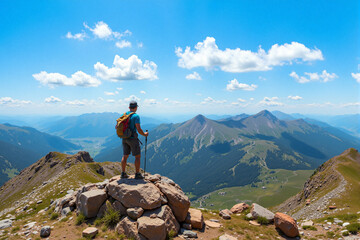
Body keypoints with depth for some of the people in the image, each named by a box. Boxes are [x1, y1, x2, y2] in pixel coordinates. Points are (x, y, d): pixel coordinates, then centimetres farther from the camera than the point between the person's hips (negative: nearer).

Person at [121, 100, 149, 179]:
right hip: (133, 139, -7)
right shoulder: (136, 116, -14)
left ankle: (123, 173, 18)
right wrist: (144, 134, -2)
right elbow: (138, 129, -20)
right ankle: (137, 174, 6)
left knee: (125, 156, 15)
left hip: (124, 139, 7)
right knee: (138, 156, 4)